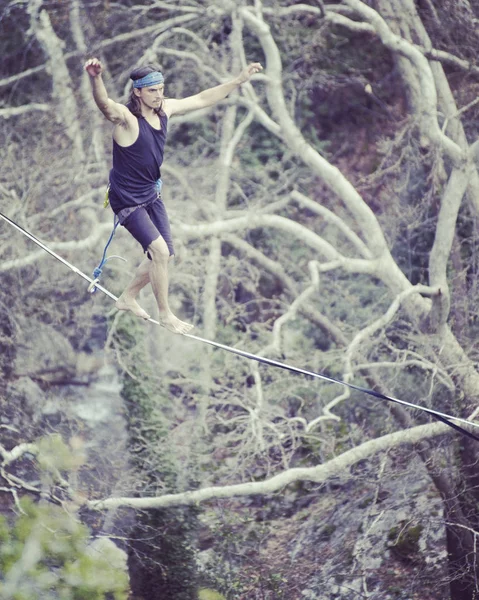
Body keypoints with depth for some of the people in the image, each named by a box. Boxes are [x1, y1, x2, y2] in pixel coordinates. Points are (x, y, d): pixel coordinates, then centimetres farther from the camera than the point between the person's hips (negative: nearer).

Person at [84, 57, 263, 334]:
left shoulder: (165, 108, -4)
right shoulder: (127, 118, -26)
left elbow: (202, 99, 9)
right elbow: (105, 104, -49)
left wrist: (239, 80, 8)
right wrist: (96, 79, -71)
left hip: (152, 194, 8)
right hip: (127, 199, -8)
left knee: (164, 255, 13)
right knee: (160, 251, -17)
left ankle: (128, 298, 35)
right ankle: (166, 315, -1)